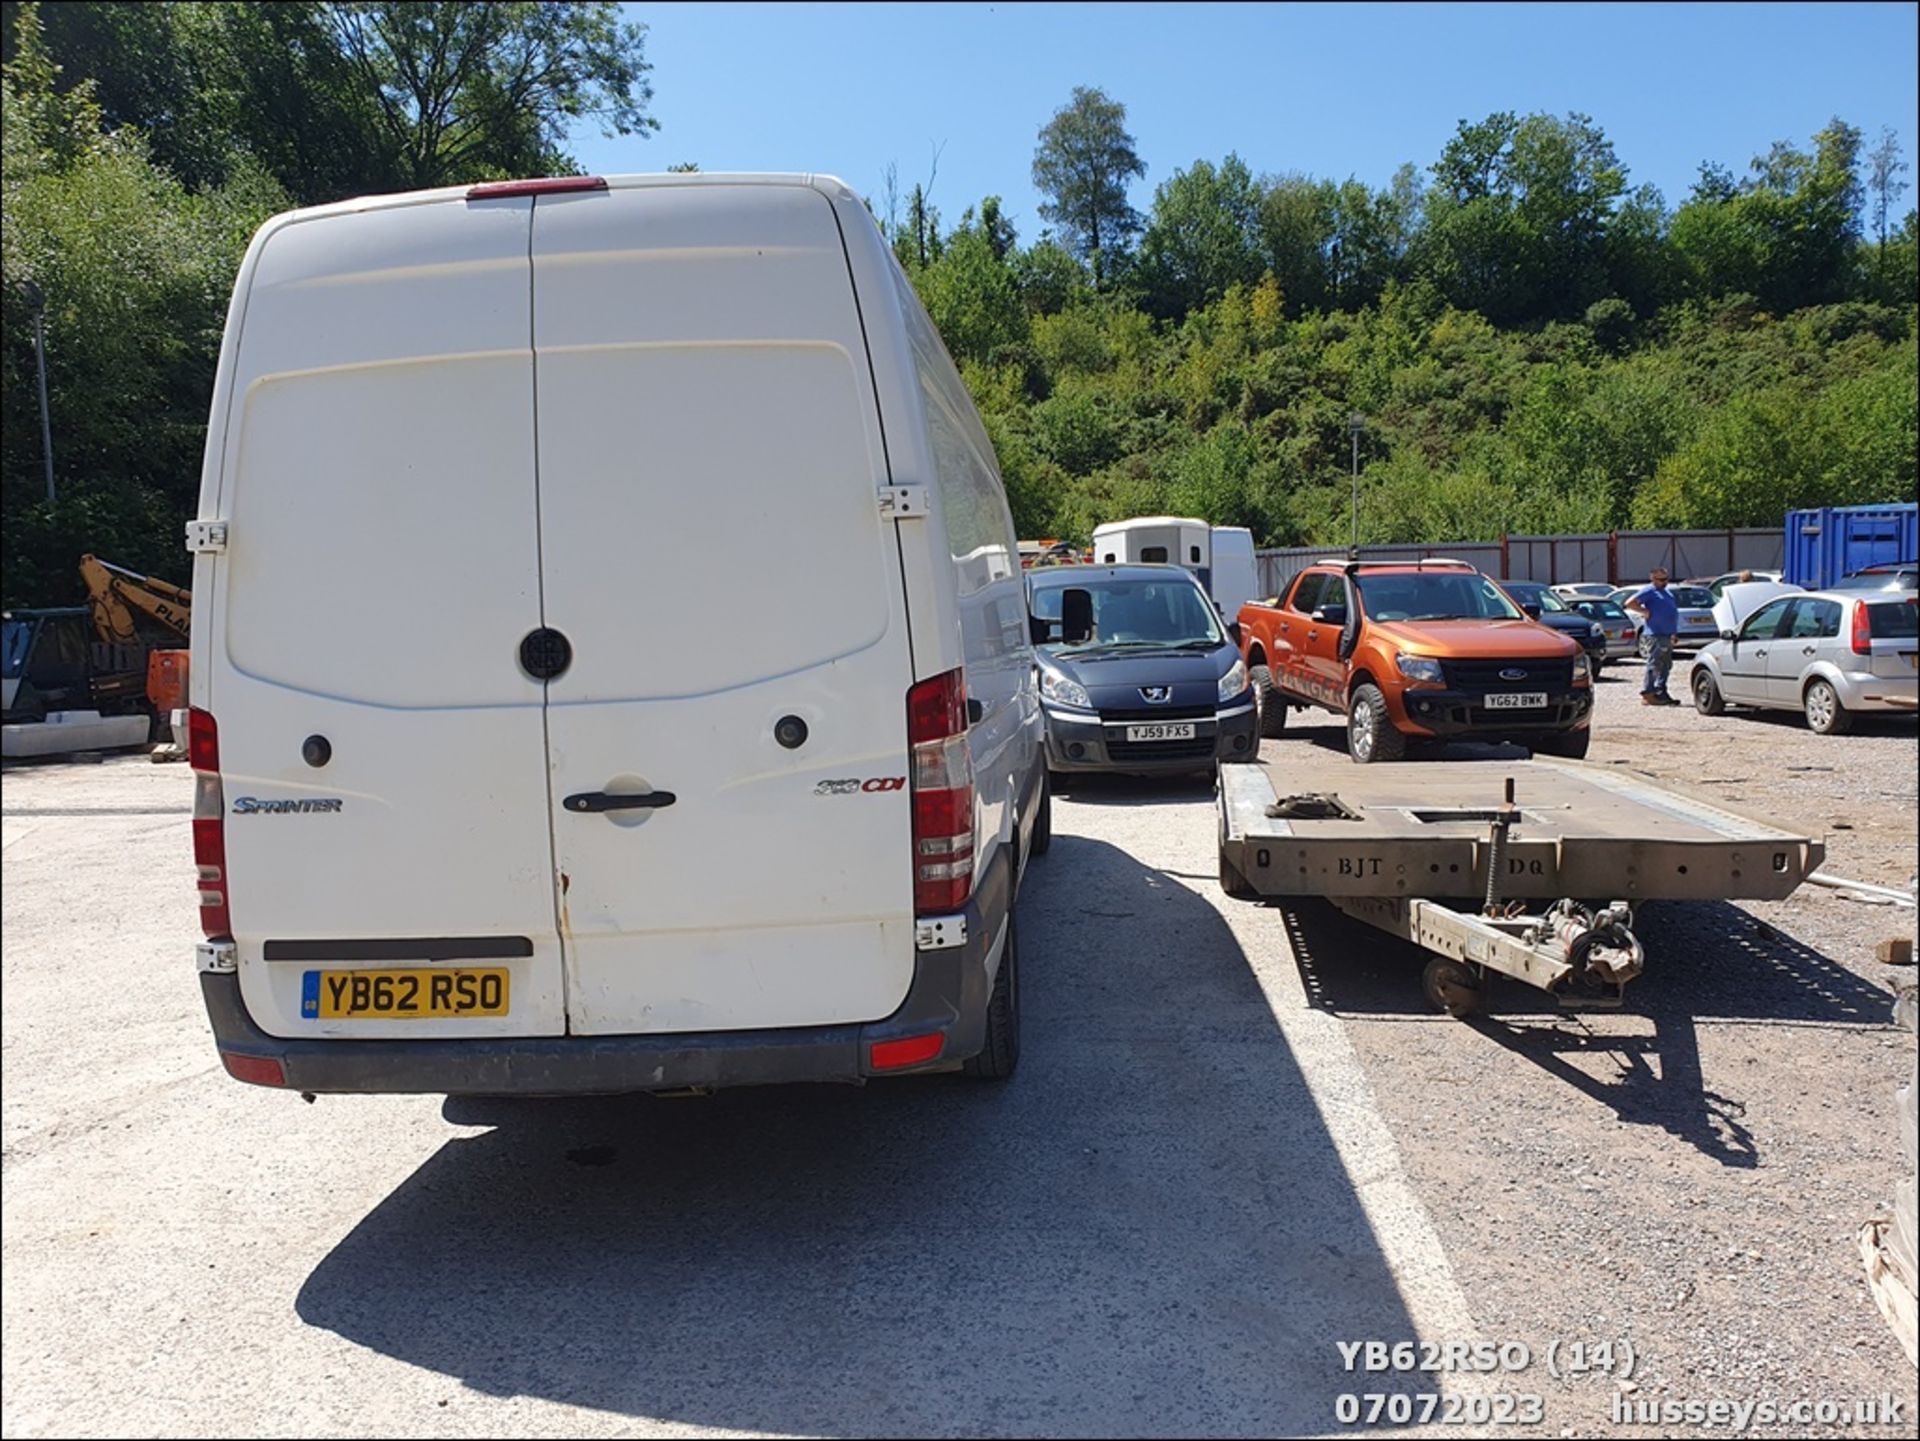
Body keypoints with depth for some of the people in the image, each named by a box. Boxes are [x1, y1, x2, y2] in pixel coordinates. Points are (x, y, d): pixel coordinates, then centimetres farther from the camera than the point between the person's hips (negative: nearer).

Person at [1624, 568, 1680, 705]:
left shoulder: (1664, 592, 21)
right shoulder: (1649, 591, -7)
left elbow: (1670, 611, 27)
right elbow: (1630, 603, -17)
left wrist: (1674, 634, 18)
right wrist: (1646, 612, -16)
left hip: (1667, 636, 9)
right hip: (1655, 636, -9)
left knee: (1665, 666, 11)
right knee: (1654, 665, -10)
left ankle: (1661, 693, 16)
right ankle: (1647, 695, -9)